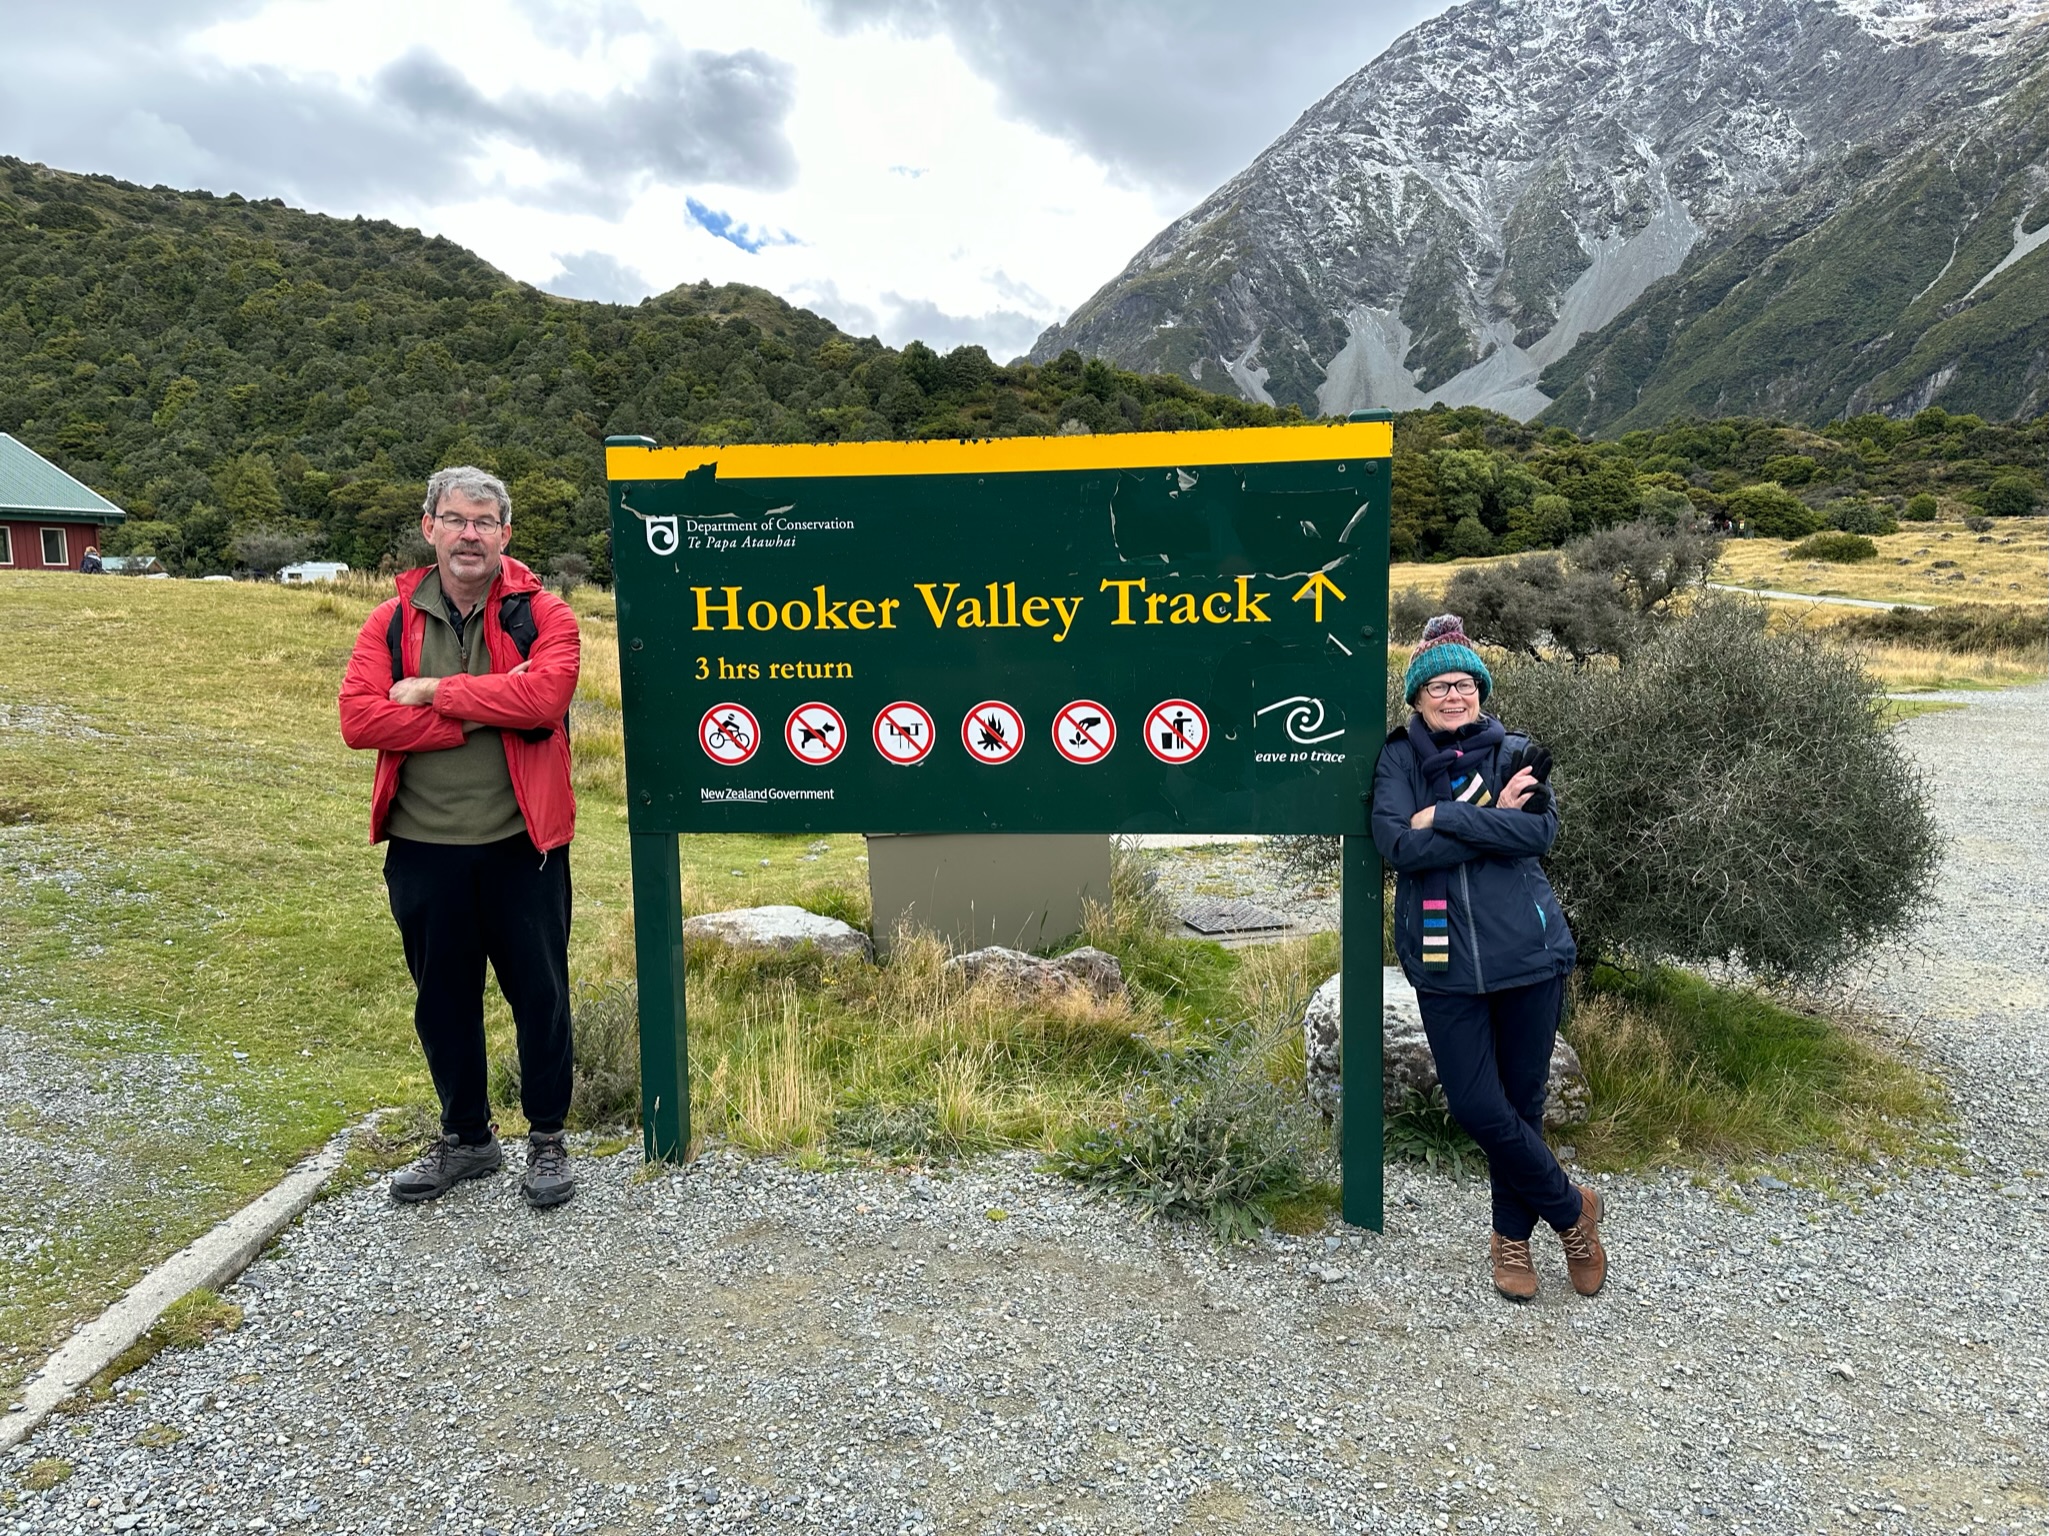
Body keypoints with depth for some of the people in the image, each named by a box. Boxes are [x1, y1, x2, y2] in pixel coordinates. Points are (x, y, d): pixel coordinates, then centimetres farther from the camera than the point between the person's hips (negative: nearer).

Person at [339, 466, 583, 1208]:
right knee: (443, 1000, 15)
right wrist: (472, 724, -16)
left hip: (521, 845, -3)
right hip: (423, 849, 3)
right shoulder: (391, 621, 4)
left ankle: (547, 1140, 25)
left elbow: (544, 695, -22)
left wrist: (435, 690, -15)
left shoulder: (543, 615, -3)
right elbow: (359, 717, -8)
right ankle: (466, 1139, 34)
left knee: (539, 994, 7)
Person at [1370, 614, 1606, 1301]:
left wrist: (1446, 818, -18)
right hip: (1445, 961, 0)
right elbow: (1399, 846, -14)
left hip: (1527, 952, 0)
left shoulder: (1513, 752, 3)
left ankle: (1512, 1236, 32)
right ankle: (1572, 1210, 24)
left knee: (1521, 1101, 9)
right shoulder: (1399, 760, 1)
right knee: (1477, 1107, -1)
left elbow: (1542, 831, -14)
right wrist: (1493, 818, -13)